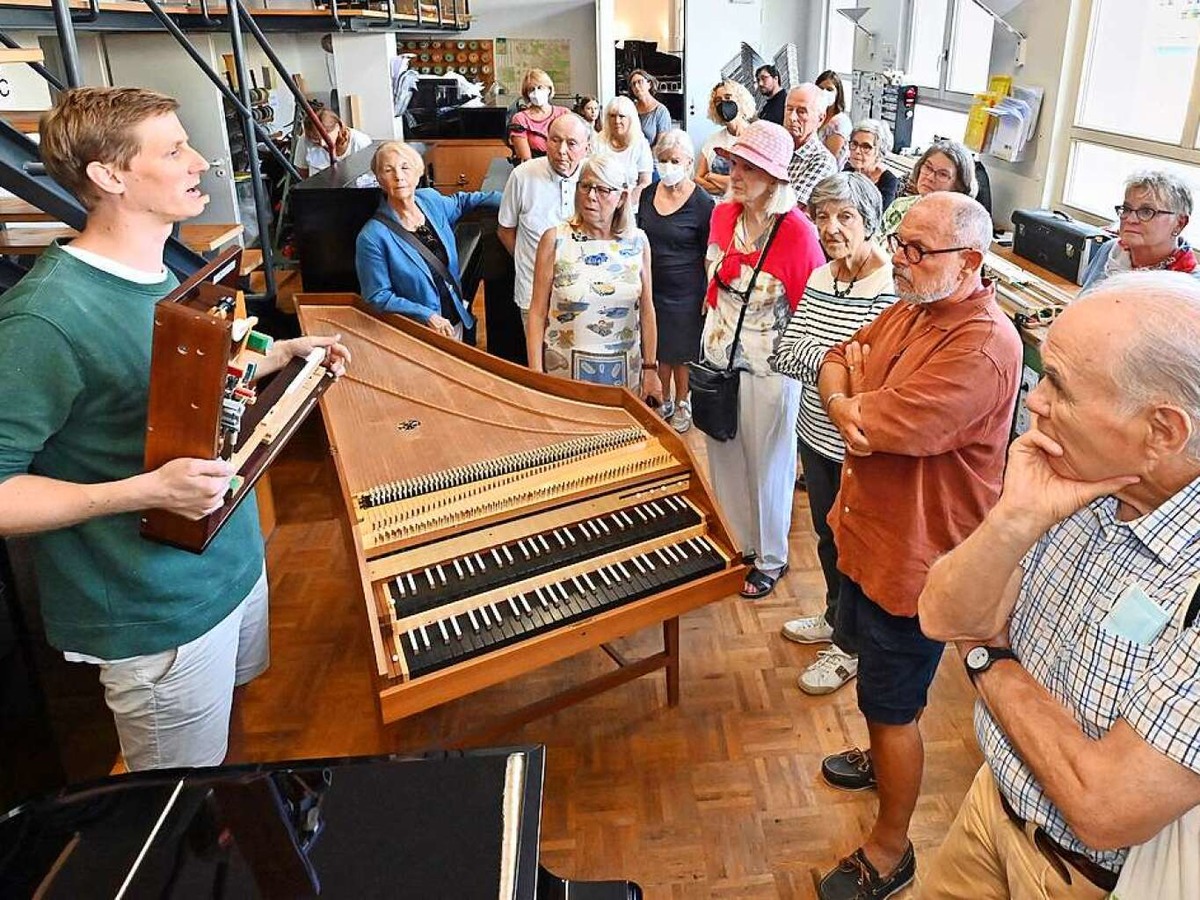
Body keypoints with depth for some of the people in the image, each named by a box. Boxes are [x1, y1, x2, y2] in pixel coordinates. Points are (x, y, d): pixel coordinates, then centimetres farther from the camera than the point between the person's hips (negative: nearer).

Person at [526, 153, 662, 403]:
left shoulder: (637, 242, 1)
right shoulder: (555, 240, -5)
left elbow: (646, 310, 6)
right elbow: (537, 312, -4)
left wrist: (650, 370, 6)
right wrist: (536, 374, -8)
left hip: (624, 373, 2)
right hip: (564, 371, -1)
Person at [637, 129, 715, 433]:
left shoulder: (702, 203, -12)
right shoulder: (648, 195, 2)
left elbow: (709, 255, -7)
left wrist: (708, 295, -9)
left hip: (685, 292, -4)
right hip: (652, 287, 4)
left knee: (682, 352, 9)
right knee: (659, 350, 15)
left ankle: (682, 404, 30)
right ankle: (664, 401, 34)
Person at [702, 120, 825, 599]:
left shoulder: (798, 233, -20)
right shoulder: (722, 214, -1)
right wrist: (716, 318, 15)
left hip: (769, 367, -6)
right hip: (719, 356, 6)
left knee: (767, 465, 10)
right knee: (724, 457, 18)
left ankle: (770, 559, 31)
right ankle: (735, 543, 39)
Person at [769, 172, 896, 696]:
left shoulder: (893, 287, -20)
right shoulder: (819, 278, 4)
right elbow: (785, 354, 0)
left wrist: (818, 358, -21)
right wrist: (838, 360, -16)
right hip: (817, 435, 7)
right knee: (826, 535, 24)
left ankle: (850, 647, 32)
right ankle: (835, 618, 48)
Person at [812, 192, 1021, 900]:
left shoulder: (985, 346, -28)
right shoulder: (912, 308, 3)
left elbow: (881, 425, -33)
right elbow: (839, 362, 6)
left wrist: (851, 405, -11)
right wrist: (851, 403, -16)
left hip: (915, 555, -9)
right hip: (869, 530, 9)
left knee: (893, 705, 7)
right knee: (862, 644, 29)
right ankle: (884, 758, 57)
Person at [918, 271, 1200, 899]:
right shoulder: (1081, 485, -13)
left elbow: (1106, 808, -32)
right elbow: (943, 619, -11)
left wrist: (989, 660, -17)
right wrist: (1017, 518, -30)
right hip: (995, 796, 5)